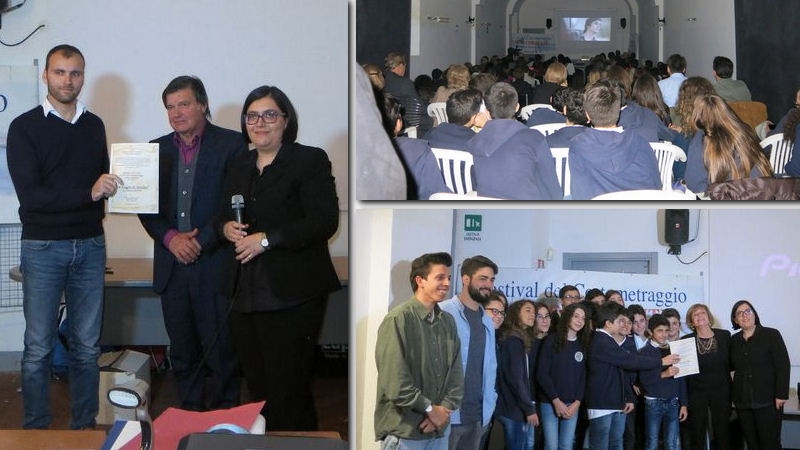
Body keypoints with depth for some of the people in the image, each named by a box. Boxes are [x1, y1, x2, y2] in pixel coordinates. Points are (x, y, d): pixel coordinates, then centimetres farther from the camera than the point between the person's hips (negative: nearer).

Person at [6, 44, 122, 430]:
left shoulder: (94, 125, 11)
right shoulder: (25, 127, -4)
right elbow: (29, 195, -13)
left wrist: (116, 188, -5)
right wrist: (88, 194, -21)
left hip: (90, 246, 4)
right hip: (43, 248, -4)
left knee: (87, 347, 8)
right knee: (38, 348, 1)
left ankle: (84, 427, 18)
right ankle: (36, 431, 12)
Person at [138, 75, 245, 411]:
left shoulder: (232, 145, -2)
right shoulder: (158, 149, 12)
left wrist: (201, 241, -12)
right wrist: (170, 238, -8)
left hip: (215, 266, -4)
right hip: (172, 267, 4)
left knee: (221, 352, -1)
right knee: (182, 352, 11)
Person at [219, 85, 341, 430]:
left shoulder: (310, 161, -4)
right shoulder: (239, 166, 17)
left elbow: (324, 221, -14)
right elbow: (224, 216, 25)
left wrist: (266, 240, -17)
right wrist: (226, 227, 0)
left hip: (291, 295, -6)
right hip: (244, 294, 6)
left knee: (288, 390, -4)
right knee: (256, 386, 9)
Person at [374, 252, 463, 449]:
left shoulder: (448, 322, 9)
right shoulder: (398, 319, -12)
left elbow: (456, 372, 8)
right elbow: (394, 379, -17)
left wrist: (444, 409, -7)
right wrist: (429, 409, -12)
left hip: (440, 429, 6)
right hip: (404, 430, -6)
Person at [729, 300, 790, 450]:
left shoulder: (771, 335, -3)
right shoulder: (734, 340, 10)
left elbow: (783, 365, -8)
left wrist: (781, 395, -14)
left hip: (767, 401, -4)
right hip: (742, 401, 4)